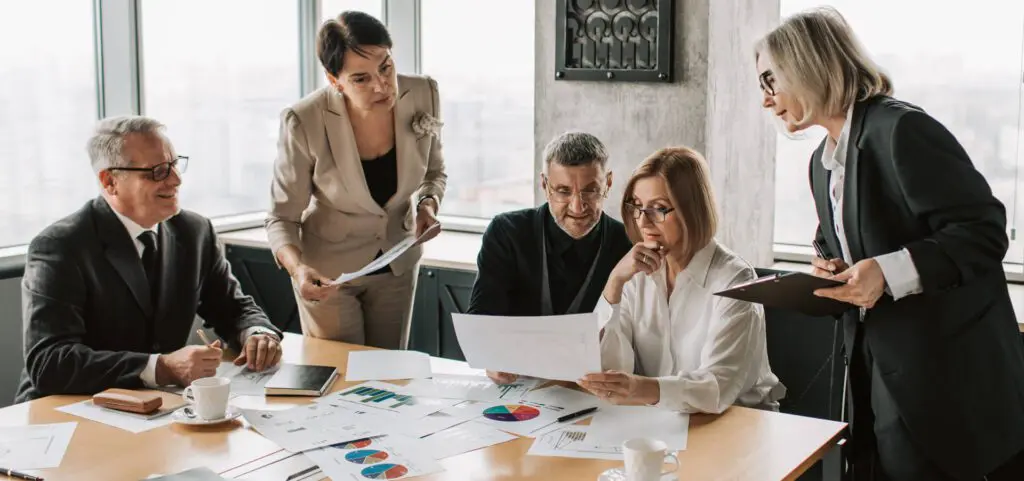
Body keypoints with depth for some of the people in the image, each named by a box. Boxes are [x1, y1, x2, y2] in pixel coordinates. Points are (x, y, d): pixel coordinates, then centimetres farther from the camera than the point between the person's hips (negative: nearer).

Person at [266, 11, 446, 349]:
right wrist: (297, 268, -36)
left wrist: (428, 204, -18)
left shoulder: (422, 95, -16)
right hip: (328, 270, -3)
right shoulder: (305, 122, -26)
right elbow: (282, 217, -18)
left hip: (397, 263, 3)